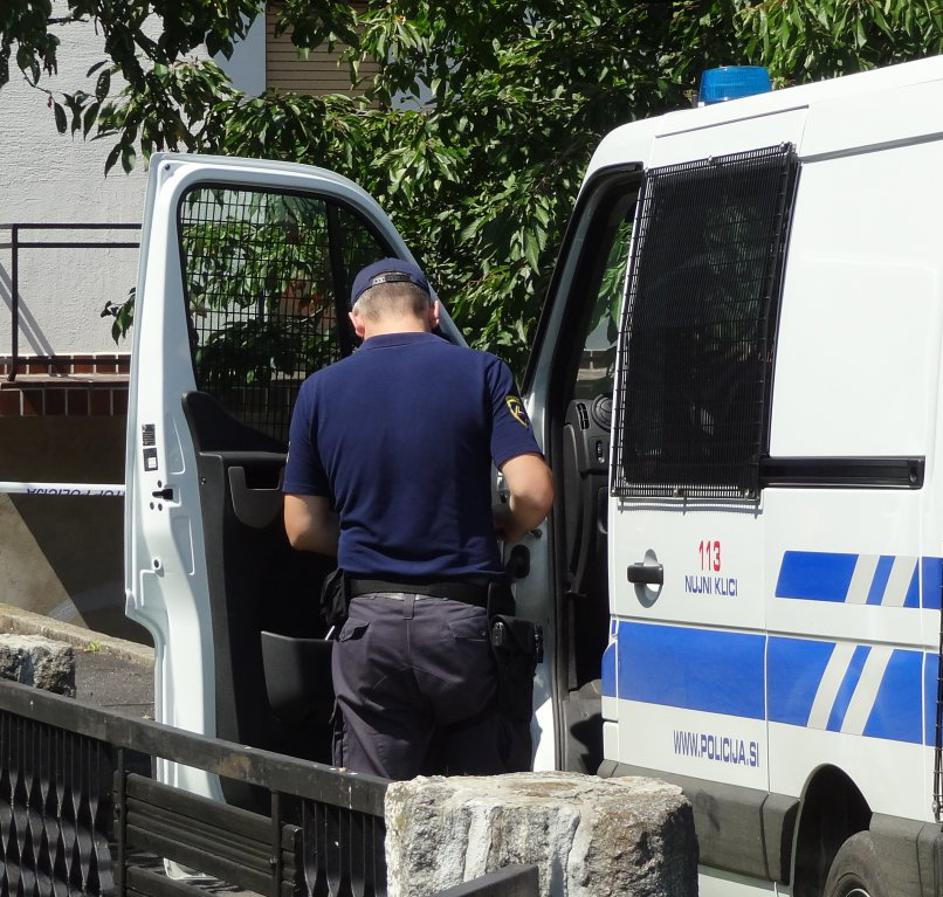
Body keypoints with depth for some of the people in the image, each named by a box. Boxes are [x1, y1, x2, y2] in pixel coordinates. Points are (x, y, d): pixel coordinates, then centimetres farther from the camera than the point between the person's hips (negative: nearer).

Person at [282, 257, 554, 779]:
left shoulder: (321, 390, 6)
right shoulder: (480, 373, -1)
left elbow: (303, 529, 8)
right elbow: (533, 491, -11)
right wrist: (507, 529, 10)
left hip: (371, 623, 1)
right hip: (464, 618, -1)